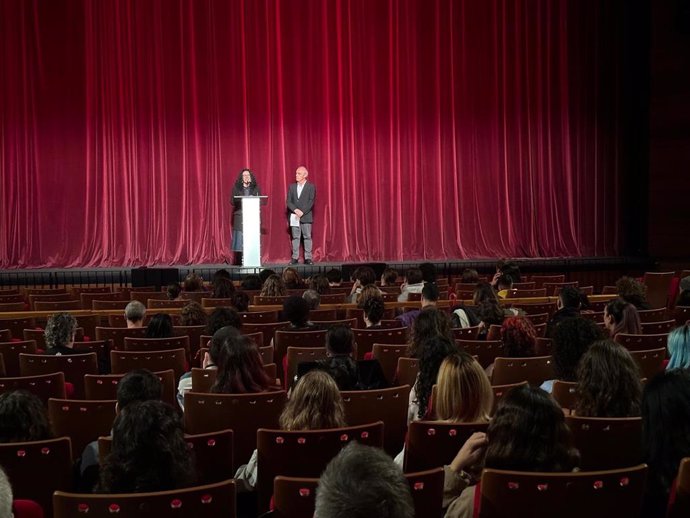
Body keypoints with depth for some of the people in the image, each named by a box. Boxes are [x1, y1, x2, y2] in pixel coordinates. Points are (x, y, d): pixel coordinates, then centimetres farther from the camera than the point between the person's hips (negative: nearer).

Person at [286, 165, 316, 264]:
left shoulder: (311, 187, 1)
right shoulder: (292, 186, 11)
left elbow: (311, 202, -7)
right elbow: (288, 201, 5)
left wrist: (302, 212, -15)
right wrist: (296, 210, -12)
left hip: (306, 216, -3)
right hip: (294, 216, 3)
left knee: (307, 237, -2)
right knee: (295, 237, 4)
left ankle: (308, 258, 0)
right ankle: (295, 258, 5)